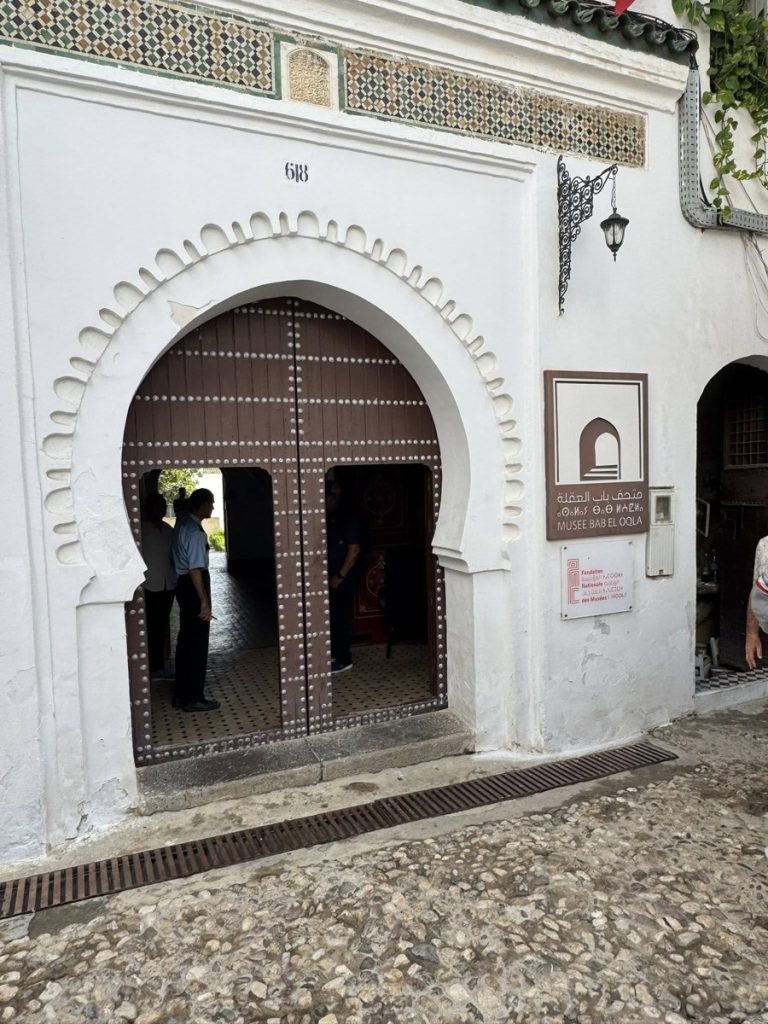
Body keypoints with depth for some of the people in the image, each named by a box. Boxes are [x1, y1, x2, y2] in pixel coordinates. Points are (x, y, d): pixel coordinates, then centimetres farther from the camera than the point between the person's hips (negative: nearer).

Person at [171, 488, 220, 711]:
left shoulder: (182, 525, 10)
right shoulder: (195, 530, -19)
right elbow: (195, 569, -23)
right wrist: (204, 602, -22)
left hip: (183, 585, 10)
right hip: (193, 586, -10)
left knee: (185, 641, 17)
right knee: (197, 644, 0)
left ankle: (181, 695, 26)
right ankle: (194, 698, 9)